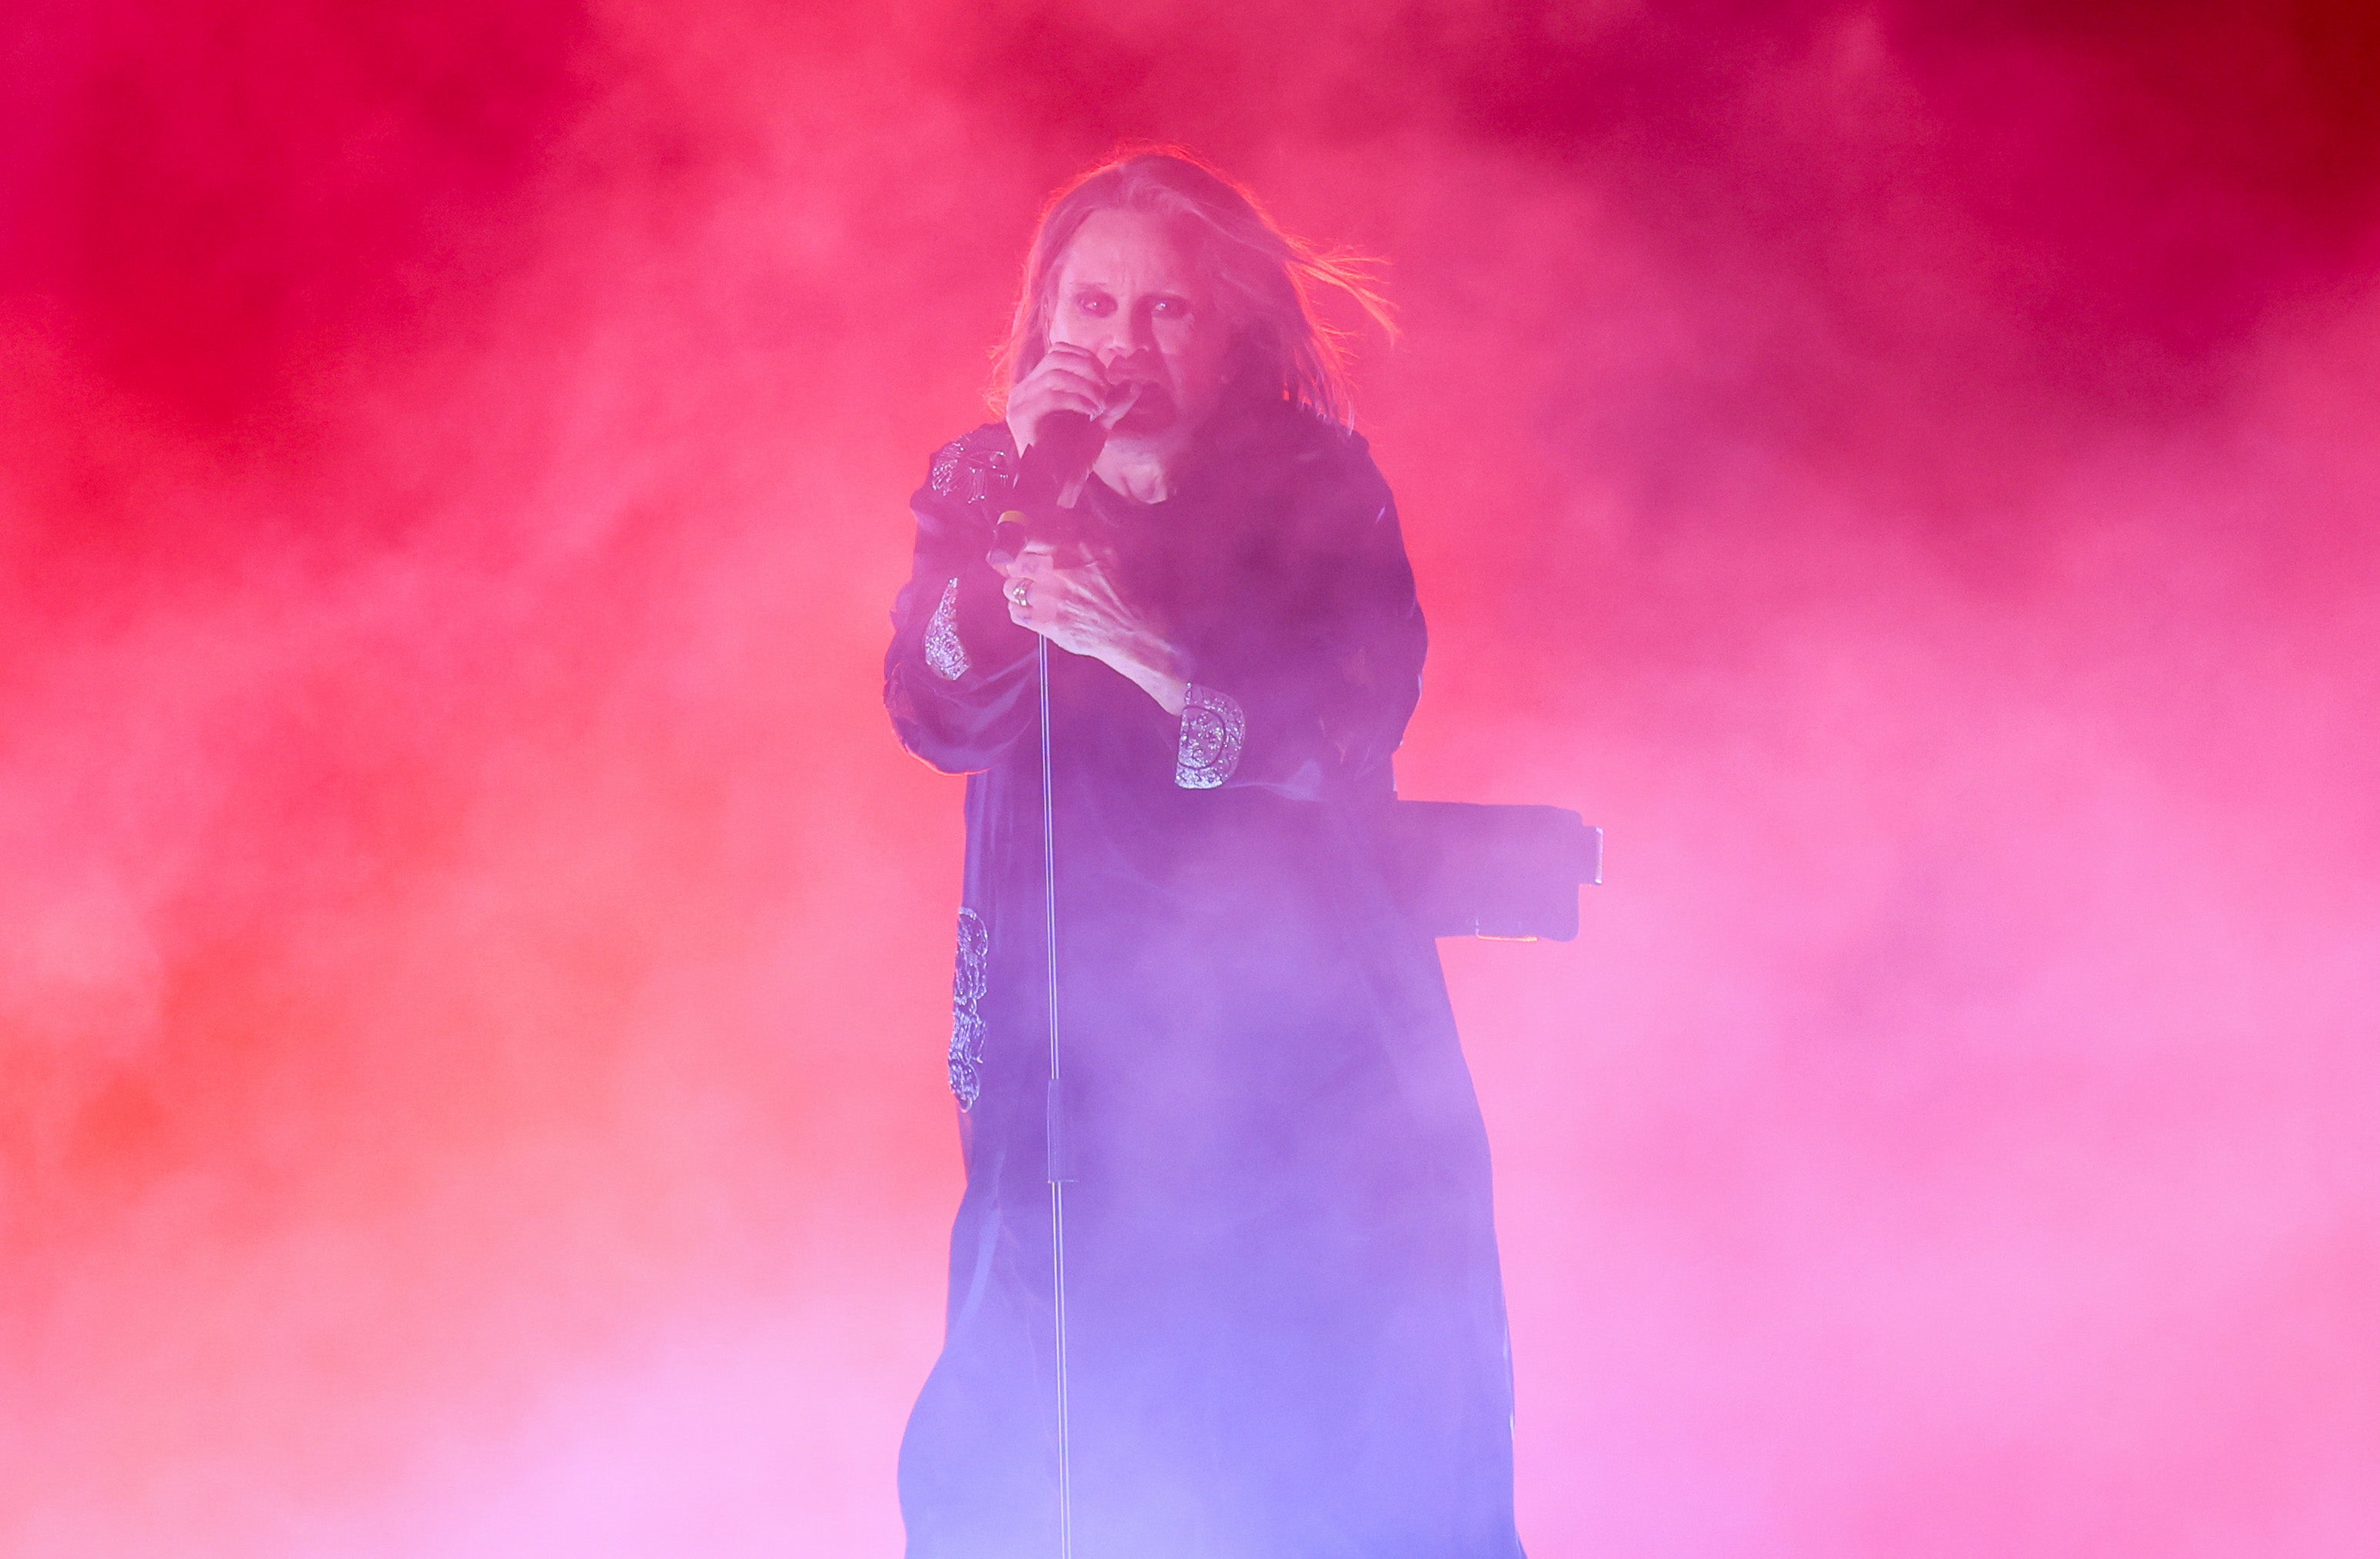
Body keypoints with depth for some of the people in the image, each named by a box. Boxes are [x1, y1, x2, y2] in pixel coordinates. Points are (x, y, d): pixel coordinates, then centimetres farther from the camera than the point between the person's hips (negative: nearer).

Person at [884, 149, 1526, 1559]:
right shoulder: (985, 488, 9)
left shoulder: (1319, 492, 2)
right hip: (1069, 1040, 2)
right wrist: (1024, 499, -16)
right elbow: (938, 720, -5)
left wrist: (1142, 648, -26)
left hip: (1306, 1032, -2)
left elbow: (1347, 738, -12)